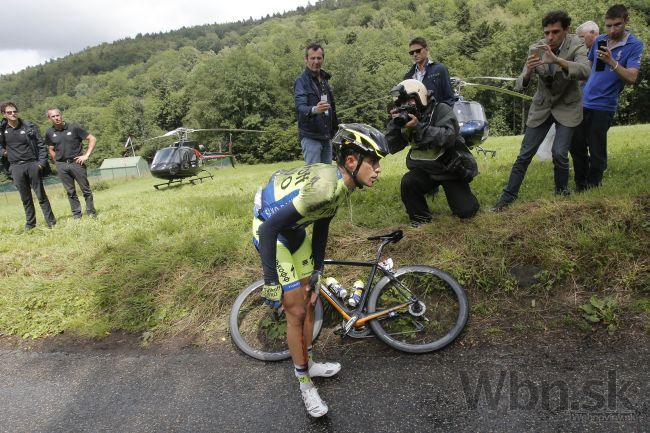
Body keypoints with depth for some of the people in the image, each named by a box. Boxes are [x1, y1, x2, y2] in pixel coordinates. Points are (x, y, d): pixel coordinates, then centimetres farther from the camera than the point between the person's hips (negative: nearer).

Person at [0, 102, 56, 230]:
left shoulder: (29, 126, -1)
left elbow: (41, 145, 1)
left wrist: (42, 163, -7)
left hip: (32, 164, -2)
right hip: (16, 167, 2)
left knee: (41, 195, 1)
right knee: (25, 198, 8)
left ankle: (51, 221, 7)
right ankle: (30, 223, 18)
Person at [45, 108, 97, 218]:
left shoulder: (74, 127, -6)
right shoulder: (49, 132, 4)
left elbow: (92, 139, -3)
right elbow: (51, 149, 17)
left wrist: (86, 155, -8)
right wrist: (57, 162, 7)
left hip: (76, 162, -2)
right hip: (61, 165, 3)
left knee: (86, 189, 1)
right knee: (70, 192, 7)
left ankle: (91, 213, 11)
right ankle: (76, 215, 15)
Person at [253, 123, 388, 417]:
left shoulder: (340, 182, -7)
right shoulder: (325, 187, -35)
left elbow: (321, 224, 5)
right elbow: (268, 227, -34)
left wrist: (317, 271, 9)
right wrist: (271, 282, -29)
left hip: (292, 228, 9)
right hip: (269, 229, -9)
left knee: (309, 301, 16)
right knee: (296, 311, -2)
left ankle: (308, 363, 37)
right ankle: (305, 384, 17)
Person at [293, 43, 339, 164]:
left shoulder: (325, 79, 14)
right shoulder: (301, 81, -9)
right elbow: (300, 106, -24)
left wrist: (334, 128, 17)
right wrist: (314, 110, -44)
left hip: (326, 136, 7)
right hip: (310, 137, -7)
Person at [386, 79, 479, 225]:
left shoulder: (441, 110, -15)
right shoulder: (406, 117, 0)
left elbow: (448, 137, -33)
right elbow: (393, 147, -5)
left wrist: (419, 127, -38)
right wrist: (394, 124, -19)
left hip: (451, 169, -3)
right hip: (425, 170, 4)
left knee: (466, 212, -7)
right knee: (407, 183, -27)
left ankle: (462, 196, 31)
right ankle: (420, 219, -3)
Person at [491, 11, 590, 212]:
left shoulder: (576, 46, -17)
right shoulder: (536, 49, -11)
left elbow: (585, 72, -36)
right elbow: (520, 86, -16)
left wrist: (557, 60, -50)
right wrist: (528, 72, -39)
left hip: (567, 107, -2)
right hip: (542, 107, 2)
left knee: (559, 153, -16)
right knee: (524, 154, -1)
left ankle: (562, 193, 9)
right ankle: (507, 198, 8)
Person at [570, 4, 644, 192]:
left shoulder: (635, 46, -6)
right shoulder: (599, 40, 9)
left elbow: (631, 78, -17)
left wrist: (611, 62, -27)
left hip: (603, 106, -5)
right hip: (584, 102, 5)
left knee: (596, 152, -2)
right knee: (576, 146, 9)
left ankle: (592, 189, 12)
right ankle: (580, 187, 25)